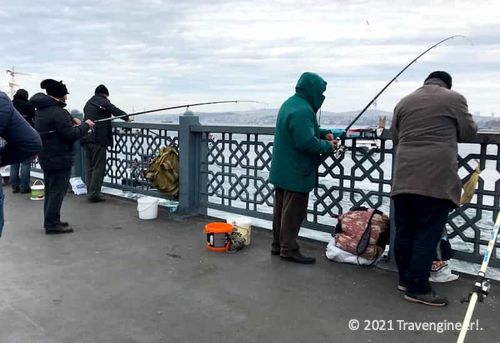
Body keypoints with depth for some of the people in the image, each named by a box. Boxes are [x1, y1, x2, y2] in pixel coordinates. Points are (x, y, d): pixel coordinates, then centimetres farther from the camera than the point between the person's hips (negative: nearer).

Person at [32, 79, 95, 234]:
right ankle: (52, 224, 4)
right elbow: (71, 135, -22)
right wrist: (85, 125, -8)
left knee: (50, 190, 18)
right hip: (59, 158, -10)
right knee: (57, 191, -1)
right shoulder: (58, 112, -21)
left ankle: (51, 221, 28)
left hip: (45, 157, 10)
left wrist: (71, 120, 8)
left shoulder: (40, 110, 10)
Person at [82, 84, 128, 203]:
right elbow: (116, 111, -11)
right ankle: (94, 194, -4)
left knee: (89, 167, 13)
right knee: (99, 167, -4)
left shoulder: (88, 103, 21)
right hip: (98, 139, -8)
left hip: (86, 139, 8)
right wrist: (126, 117, 2)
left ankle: (90, 192, 17)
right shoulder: (103, 102, -4)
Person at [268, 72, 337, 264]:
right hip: (296, 172, -10)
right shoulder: (302, 110, -23)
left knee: (281, 208, 16)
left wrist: (323, 133, 7)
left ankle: (278, 245, 27)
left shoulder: (290, 103, 11)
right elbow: (307, 142, -28)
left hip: (282, 169, 10)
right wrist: (327, 146, -11)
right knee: (293, 211, 1)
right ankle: (289, 249, 11)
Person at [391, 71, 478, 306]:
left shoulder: (404, 102, 15)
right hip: (436, 177, -5)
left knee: (404, 230, 11)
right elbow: (468, 132, 10)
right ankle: (417, 288, 4)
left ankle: (405, 279, 23)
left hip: (404, 176, 5)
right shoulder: (454, 98, 3)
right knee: (428, 233, 0)